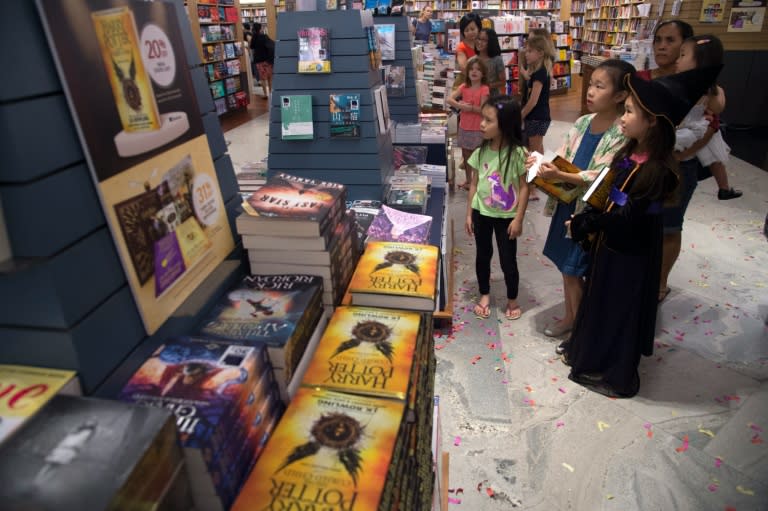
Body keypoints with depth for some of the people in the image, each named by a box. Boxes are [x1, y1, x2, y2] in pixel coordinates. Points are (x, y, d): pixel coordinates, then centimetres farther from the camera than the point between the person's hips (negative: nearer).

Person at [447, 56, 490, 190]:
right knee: (466, 155, 15)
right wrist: (462, 106, -21)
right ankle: (468, 180, 30)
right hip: (464, 127, 5)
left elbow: (482, 109, -17)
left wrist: (468, 106, -20)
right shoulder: (464, 87, 3)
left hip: (478, 129, -5)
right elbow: (450, 99, -7)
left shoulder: (484, 89, -10)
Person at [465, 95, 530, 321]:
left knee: (508, 261, 8)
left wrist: (518, 219, -12)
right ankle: (484, 296, 36)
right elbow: (474, 184, 4)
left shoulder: (518, 153, -15)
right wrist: (469, 214, 5)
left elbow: (524, 187, -11)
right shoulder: (480, 152, -3)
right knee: (483, 256, 16)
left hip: (506, 216, -3)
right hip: (481, 213, 4)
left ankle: (512, 300, 31)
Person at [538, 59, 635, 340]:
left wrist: (559, 176, -33)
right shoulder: (583, 122, 3)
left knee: (576, 272, 3)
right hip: (568, 204, 7)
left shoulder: (622, 133, -17)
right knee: (566, 266, 18)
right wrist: (545, 167, -13)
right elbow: (563, 160, 7)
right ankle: (570, 317, 37)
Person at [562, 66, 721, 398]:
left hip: (630, 253, -8)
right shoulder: (632, 153, -1)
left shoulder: (656, 171, -25)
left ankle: (617, 375, 29)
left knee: (621, 308, 8)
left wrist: (583, 223, -16)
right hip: (611, 244, 8)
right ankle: (590, 353, 42)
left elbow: (627, 218, -23)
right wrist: (587, 222, -10)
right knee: (599, 300, 21)